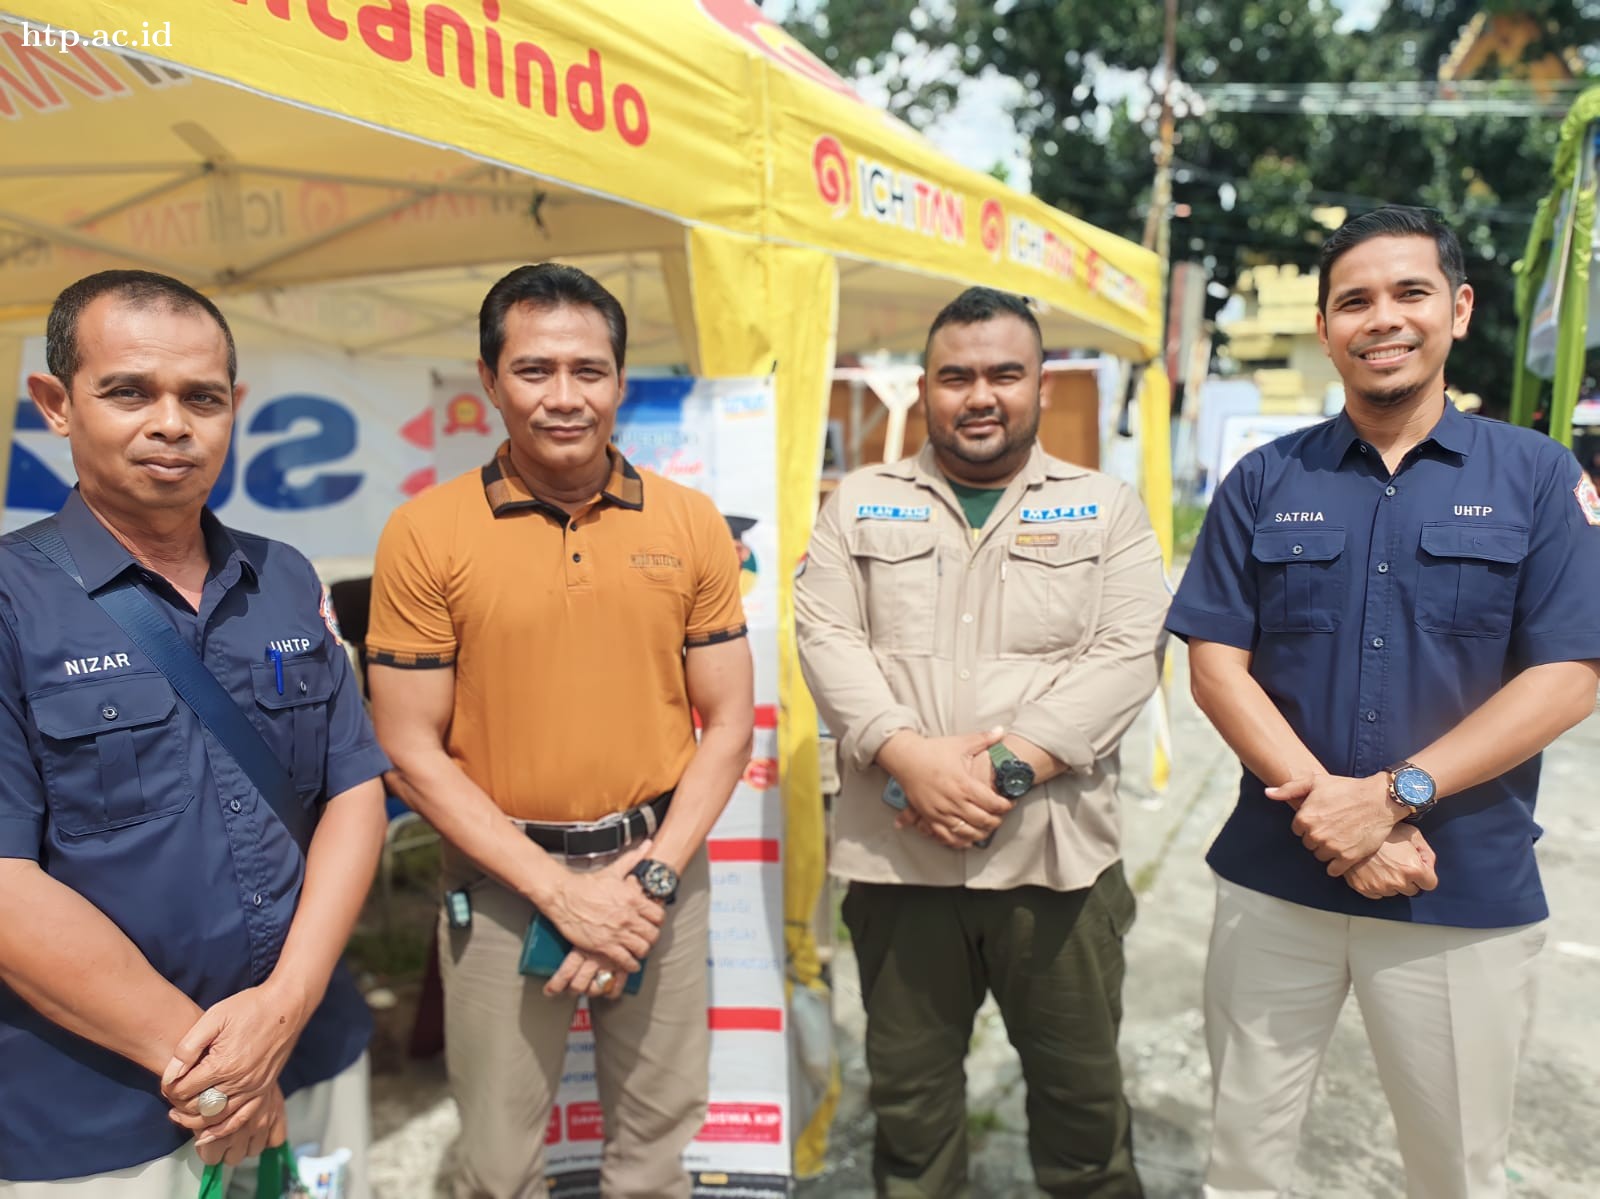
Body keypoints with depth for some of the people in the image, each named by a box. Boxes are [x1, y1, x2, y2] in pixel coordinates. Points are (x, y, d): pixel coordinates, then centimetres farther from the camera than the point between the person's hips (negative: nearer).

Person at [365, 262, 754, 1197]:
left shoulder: (691, 523, -3)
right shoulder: (426, 534, -8)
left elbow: (729, 725, 0)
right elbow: (413, 751, -7)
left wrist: (649, 877, -10)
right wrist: (559, 888, -13)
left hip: (659, 870, 2)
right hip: (503, 883, -1)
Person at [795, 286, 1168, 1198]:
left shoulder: (1106, 508, 6)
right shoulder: (862, 502, 8)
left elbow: (1129, 653, -5)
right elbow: (827, 637, -1)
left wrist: (1011, 765, -16)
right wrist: (908, 754, -16)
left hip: (1056, 850, 0)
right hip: (895, 851, 1)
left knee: (1082, 1083, 15)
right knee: (908, 1084, 16)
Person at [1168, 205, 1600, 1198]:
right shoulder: (1264, 482, 2)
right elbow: (1216, 663, -3)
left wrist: (1392, 794, -18)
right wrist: (1326, 806, -15)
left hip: (1469, 892, 0)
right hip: (1275, 873, 1)